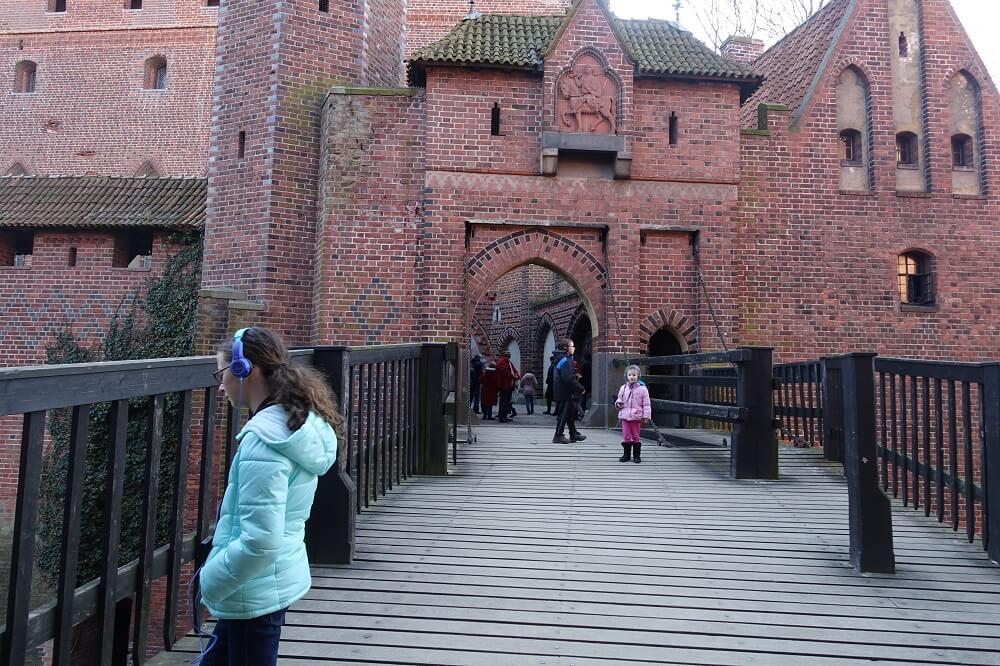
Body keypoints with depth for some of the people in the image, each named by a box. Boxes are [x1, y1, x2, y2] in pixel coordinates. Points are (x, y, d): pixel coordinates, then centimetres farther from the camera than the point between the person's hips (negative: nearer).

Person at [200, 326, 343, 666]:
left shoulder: (263, 440, -26)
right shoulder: (298, 423, 2)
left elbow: (259, 542, -27)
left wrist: (209, 580, -11)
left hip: (254, 592, -8)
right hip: (274, 581, 8)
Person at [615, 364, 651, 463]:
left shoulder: (642, 389, -4)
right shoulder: (623, 388, 5)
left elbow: (646, 404, -3)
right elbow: (620, 398, 19)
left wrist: (646, 416, -8)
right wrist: (618, 403, -4)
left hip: (636, 417, -2)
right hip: (625, 416, 2)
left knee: (636, 436, 7)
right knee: (626, 436, 6)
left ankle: (637, 455, 18)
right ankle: (626, 454, 16)